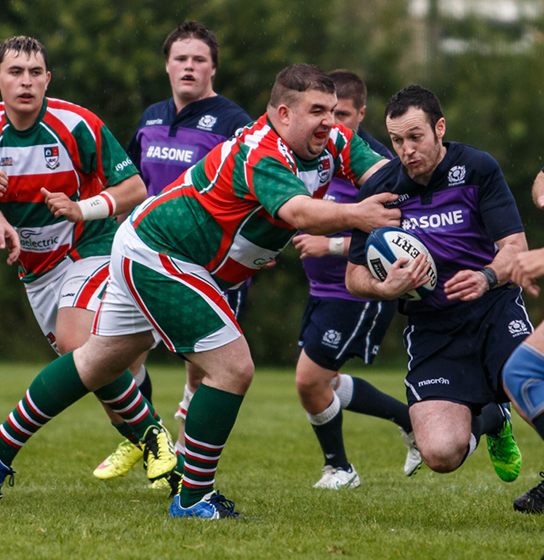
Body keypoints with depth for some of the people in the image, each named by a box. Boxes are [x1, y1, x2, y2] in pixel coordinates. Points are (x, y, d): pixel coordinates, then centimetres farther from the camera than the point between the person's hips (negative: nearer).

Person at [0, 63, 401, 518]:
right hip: (159, 255, -11)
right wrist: (352, 215, -60)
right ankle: (193, 497, -4)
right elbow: (297, 212, -47)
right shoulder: (260, 157, -30)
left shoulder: (331, 143, -3)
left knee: (98, 363, 22)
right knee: (233, 368, -14)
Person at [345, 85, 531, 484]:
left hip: (493, 307, -1)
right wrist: (386, 288, -15)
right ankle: (487, 421, 22)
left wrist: (487, 277, -28)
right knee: (440, 454, -17)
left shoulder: (478, 167, -4)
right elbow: (355, 276, 8)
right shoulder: (380, 189, 1)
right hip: (430, 327, 2)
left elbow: (515, 247, -7)